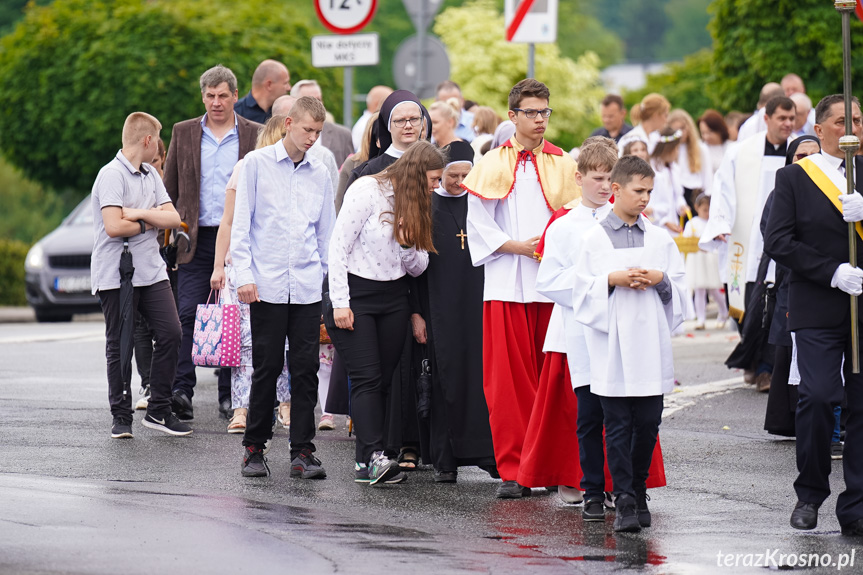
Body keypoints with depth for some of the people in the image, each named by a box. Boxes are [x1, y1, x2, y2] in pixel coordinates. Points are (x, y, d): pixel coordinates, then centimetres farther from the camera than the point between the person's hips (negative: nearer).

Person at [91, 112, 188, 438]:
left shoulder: (150, 175, 14)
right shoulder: (112, 175, -11)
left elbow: (173, 218, 6)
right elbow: (114, 227, -22)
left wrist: (140, 214, -11)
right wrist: (150, 222, -5)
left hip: (151, 272, 7)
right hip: (116, 274, -7)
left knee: (170, 334, -1)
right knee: (119, 347, 1)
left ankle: (159, 411, 8)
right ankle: (121, 417, 9)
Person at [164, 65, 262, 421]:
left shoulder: (253, 135, 4)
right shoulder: (183, 133, 8)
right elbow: (170, 188, 11)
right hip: (196, 239, 1)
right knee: (188, 315, -9)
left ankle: (230, 395, 10)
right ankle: (181, 391, -11)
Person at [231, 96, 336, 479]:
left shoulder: (320, 174, 11)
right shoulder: (257, 164, 2)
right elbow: (241, 224, 1)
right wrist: (244, 275, -7)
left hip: (307, 287, 3)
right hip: (267, 285, -3)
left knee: (306, 369, 0)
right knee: (266, 368, 0)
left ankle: (302, 451, 4)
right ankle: (254, 447, 12)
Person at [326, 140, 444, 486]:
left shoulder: (416, 205, 12)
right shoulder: (368, 191, -10)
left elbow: (418, 268, 13)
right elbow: (338, 246, -12)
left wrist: (408, 245, -10)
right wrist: (340, 302, -16)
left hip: (393, 299, 7)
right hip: (355, 293, -7)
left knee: (383, 380, 1)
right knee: (367, 378, -14)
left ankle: (365, 463, 3)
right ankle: (376, 456, -22)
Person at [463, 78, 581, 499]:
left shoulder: (564, 165, 11)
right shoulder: (493, 165, 5)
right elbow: (479, 226, 1)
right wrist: (519, 247, -10)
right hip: (507, 285, -2)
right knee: (509, 379, -4)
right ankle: (513, 471, -1)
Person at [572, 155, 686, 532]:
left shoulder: (660, 239, 10)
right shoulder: (594, 239, 3)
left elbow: (679, 290, 12)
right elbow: (582, 290, 0)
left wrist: (659, 280, -7)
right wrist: (613, 280, -13)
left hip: (651, 345, 3)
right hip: (611, 343, -2)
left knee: (648, 422, 3)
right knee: (618, 423, -3)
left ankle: (638, 491, 18)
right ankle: (624, 500, -4)